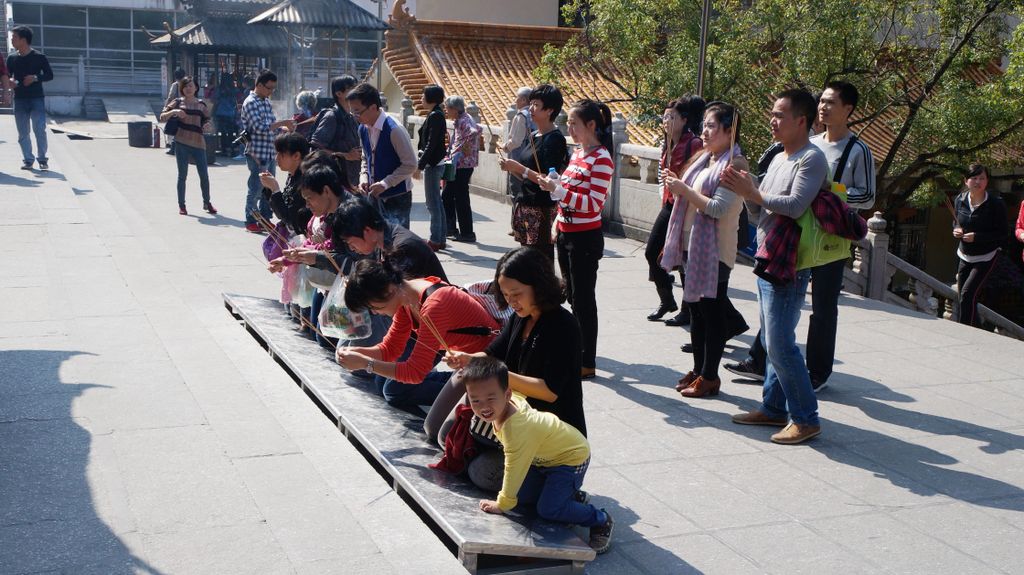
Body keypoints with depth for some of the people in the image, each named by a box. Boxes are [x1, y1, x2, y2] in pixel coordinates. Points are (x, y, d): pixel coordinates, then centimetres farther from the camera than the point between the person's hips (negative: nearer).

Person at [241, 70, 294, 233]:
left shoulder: (266, 102, 14)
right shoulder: (251, 103, -13)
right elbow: (259, 127, -22)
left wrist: (284, 129, 2)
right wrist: (282, 123, -19)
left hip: (269, 152, 8)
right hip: (257, 153, -8)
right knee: (256, 189, -1)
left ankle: (265, 219, 22)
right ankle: (250, 221, 9)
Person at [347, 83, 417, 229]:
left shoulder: (394, 130, -20)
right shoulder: (363, 129, 3)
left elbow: (410, 165, -18)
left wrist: (384, 184, -21)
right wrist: (364, 177, -1)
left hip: (397, 198, -7)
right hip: (375, 196, 7)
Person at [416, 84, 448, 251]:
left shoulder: (435, 116, -15)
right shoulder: (436, 114, 13)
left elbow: (431, 143, -20)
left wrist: (420, 165, -19)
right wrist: (421, 162, 16)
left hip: (432, 164, -10)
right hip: (433, 163, 10)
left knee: (433, 203, -6)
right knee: (437, 202, 14)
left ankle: (435, 240, -2)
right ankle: (440, 239, 19)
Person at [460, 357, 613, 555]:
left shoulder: (517, 429, -40)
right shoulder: (511, 401, -17)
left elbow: (513, 470, -29)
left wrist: (502, 504, -15)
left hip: (571, 458, -9)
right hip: (545, 456, 9)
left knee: (547, 509, -17)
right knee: (523, 497, 5)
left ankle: (601, 520, 3)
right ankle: (570, 494, 26)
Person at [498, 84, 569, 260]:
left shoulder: (554, 139, -12)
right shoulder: (533, 137, 14)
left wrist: (520, 168, -18)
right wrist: (511, 168, 3)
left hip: (541, 211, -9)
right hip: (523, 207, 9)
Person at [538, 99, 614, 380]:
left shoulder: (601, 159, -16)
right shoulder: (577, 154, 10)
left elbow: (594, 204, -23)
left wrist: (557, 189, -28)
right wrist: (558, 221, 15)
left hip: (585, 238, -9)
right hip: (566, 234, 9)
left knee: (584, 299, -2)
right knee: (572, 296, 16)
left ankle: (588, 363, 7)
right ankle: (577, 351, 27)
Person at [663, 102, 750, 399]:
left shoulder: (735, 165, -14)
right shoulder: (706, 160, 14)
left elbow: (719, 208, -23)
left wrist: (685, 191, -19)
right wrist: (677, 185, 5)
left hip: (715, 251, -9)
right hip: (695, 246, 9)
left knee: (712, 313, -1)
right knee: (696, 309, 14)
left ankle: (710, 376, 7)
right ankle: (698, 370, 23)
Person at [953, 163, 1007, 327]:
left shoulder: (996, 204, -16)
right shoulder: (960, 200, -1)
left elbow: (1003, 233, -14)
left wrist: (976, 237, -24)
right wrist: (956, 230, -8)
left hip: (985, 258, -6)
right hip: (964, 256, 6)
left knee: (968, 293, -17)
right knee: (961, 296, 8)